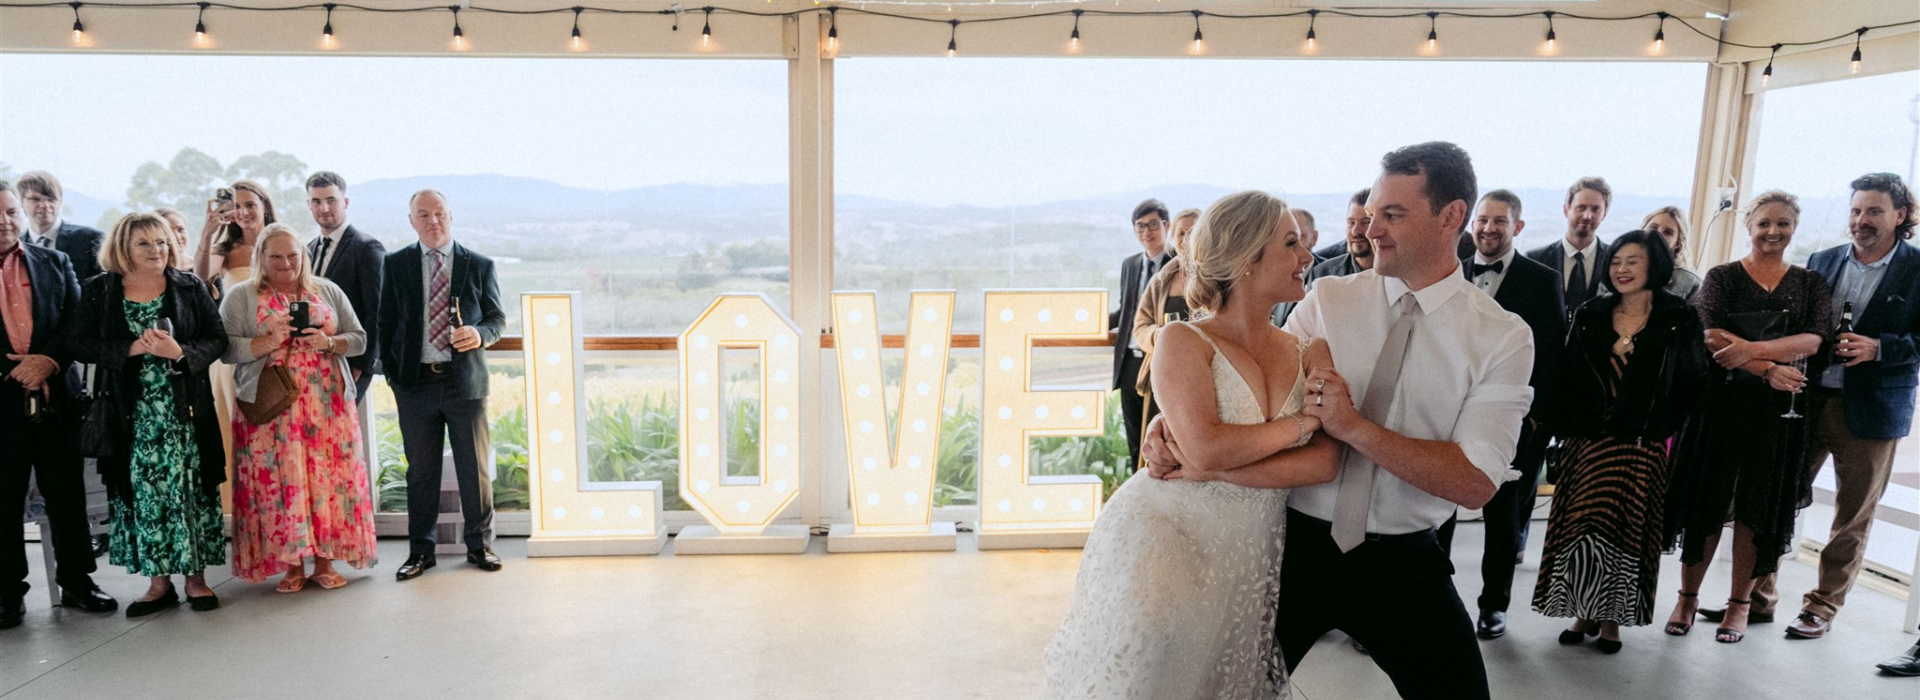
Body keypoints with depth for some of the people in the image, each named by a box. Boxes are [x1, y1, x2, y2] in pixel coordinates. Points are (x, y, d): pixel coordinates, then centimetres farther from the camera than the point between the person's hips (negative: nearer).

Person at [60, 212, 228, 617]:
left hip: (185, 412, 0)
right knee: (143, 494, 3)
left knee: (190, 490, 1)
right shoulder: (97, 292, 4)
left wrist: (180, 353, -17)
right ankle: (158, 581, 14)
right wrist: (130, 349, -15)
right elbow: (77, 344, -1)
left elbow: (216, 339, 1)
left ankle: (196, 576, 10)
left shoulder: (191, 288, 4)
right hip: (131, 414, 1)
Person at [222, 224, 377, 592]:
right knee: (278, 482, -1)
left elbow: (359, 339, 10)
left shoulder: (328, 291, 12)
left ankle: (325, 560, 9)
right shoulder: (240, 296, 5)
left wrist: (330, 342, -9)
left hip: (329, 406, 2)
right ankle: (291, 564, 9)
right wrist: (267, 343, -18)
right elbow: (226, 348, -3)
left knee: (329, 479, 0)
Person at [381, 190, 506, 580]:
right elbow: (386, 323, 9)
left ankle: (479, 545, 19)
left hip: (466, 380, -1)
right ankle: (420, 551, 20)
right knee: (420, 471, 8)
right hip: (414, 383, 1)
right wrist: (391, 372, 0)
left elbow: (497, 317, 8)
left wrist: (480, 335, -14)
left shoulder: (480, 266, 5)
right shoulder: (395, 265, 7)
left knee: (474, 468, 5)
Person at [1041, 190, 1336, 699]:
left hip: (1248, 559, 4)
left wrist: (1214, 469, -17)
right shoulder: (1184, 341, -6)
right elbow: (1206, 447, -21)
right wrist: (1298, 424, -8)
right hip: (1162, 537, -4)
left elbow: (1325, 462, -7)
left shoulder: (1308, 353, 6)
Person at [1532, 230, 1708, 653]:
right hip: (1588, 440, 2)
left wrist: (1663, 426, -7)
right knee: (1580, 526, 2)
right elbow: (1568, 380, 7)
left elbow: (1692, 384, -1)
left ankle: (1611, 617, 16)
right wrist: (1563, 432, 1)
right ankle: (1583, 613, 15)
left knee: (1627, 529, 2)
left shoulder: (1678, 320, 1)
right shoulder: (1590, 317, 8)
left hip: (1642, 445, -2)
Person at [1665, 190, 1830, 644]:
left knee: (1758, 505, 5)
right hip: (1720, 400, -1)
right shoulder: (1722, 278, 4)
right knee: (1707, 500, 2)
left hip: (1778, 408, 1)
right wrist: (1768, 369, -20)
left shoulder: (1810, 285, 9)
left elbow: (1814, 340, -7)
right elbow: (1712, 338, -10)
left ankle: (1740, 603, 16)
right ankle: (1688, 596, 13)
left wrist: (1752, 349, -21)